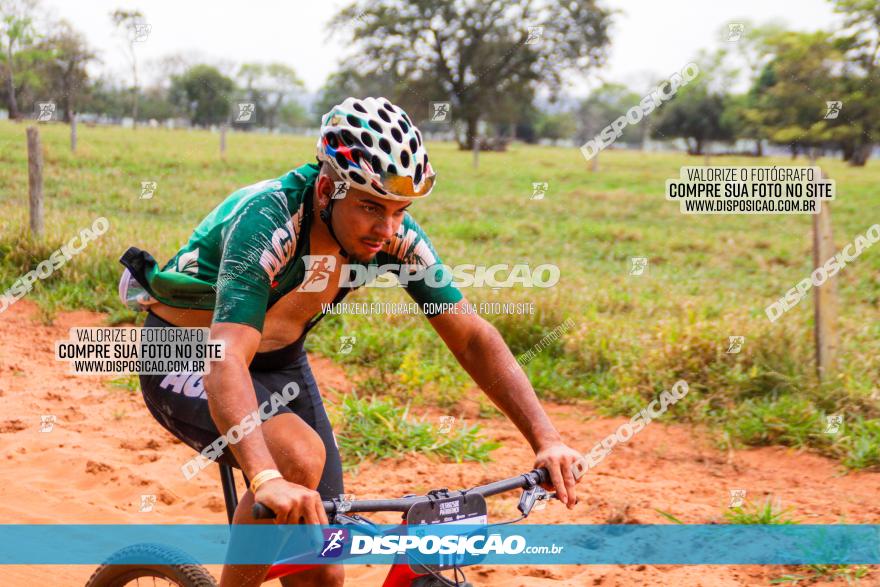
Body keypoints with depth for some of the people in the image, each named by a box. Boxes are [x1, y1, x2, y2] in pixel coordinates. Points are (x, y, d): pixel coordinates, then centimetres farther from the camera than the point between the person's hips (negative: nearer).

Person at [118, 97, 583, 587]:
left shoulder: (394, 235, -17)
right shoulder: (268, 220, -35)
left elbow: (473, 336, -14)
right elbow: (227, 362, -46)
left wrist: (547, 438, -26)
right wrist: (266, 480, -62)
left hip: (279, 361, 6)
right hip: (187, 361, -5)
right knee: (301, 457, -34)